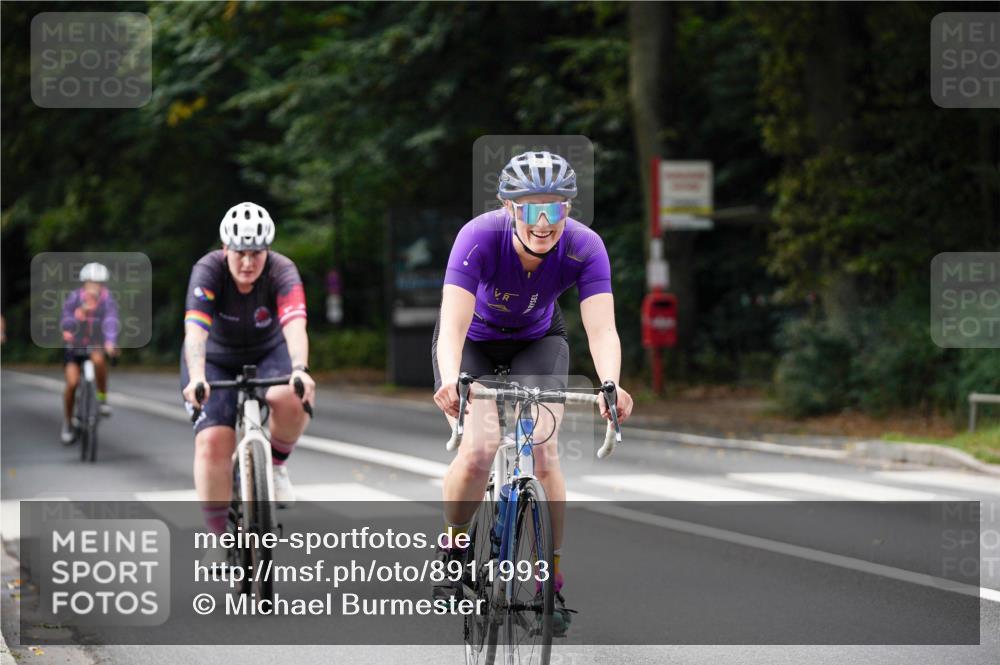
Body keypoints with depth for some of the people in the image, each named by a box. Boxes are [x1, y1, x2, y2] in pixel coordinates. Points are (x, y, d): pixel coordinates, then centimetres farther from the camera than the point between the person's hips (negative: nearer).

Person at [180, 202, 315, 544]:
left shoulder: (282, 272, -24)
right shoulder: (208, 271, -26)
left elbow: (294, 325, -39)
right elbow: (195, 329, -39)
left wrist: (300, 371, -58)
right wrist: (196, 379, -56)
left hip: (268, 354, 1)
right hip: (215, 361, -1)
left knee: (293, 399, -32)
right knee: (213, 442, -21)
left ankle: (274, 465, -2)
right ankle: (219, 538, -7)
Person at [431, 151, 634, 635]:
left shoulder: (584, 247, -29)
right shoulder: (480, 238, -35)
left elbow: (602, 328, -39)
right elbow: (453, 325, -43)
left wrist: (611, 385, -58)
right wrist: (450, 381, -62)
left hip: (538, 340, 2)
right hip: (474, 340, -1)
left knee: (543, 452, -18)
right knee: (478, 452, -20)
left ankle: (552, 581, -4)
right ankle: (452, 547, 8)